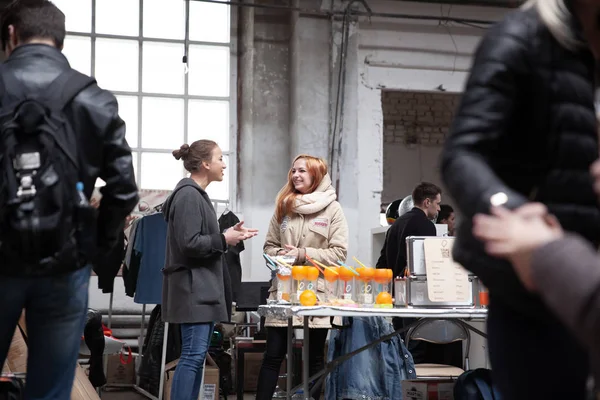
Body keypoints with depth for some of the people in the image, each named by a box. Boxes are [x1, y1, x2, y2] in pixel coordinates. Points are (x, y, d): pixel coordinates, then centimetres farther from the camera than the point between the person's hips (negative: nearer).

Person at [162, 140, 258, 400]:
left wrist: (229, 234, 8)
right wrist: (224, 240, -10)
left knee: (197, 355, 10)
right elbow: (189, 243, -21)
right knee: (193, 355, -11)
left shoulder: (197, 195, 18)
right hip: (192, 288, -10)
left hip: (204, 288, 10)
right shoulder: (188, 195, -14)